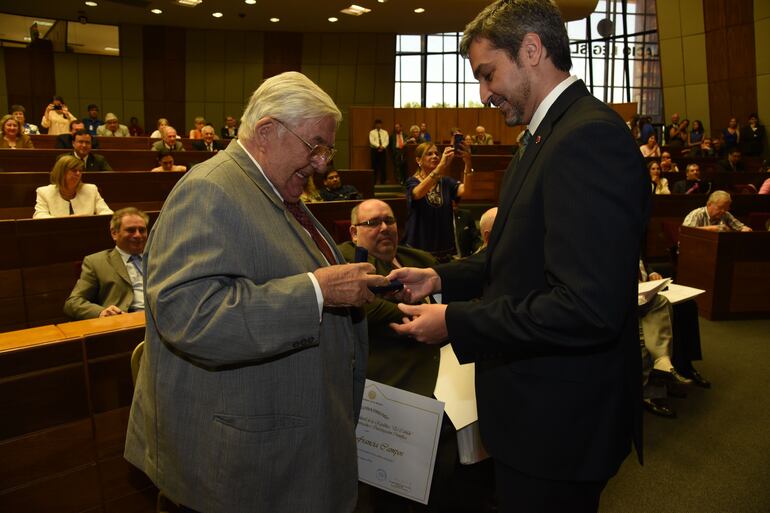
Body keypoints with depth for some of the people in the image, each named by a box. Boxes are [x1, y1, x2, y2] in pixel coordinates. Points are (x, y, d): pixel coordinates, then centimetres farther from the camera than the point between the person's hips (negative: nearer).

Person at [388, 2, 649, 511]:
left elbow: (587, 307, -30)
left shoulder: (590, 136, -24)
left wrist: (455, 322, -21)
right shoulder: (550, 132, 9)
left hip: (560, 419, -9)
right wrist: (441, 277, 2)